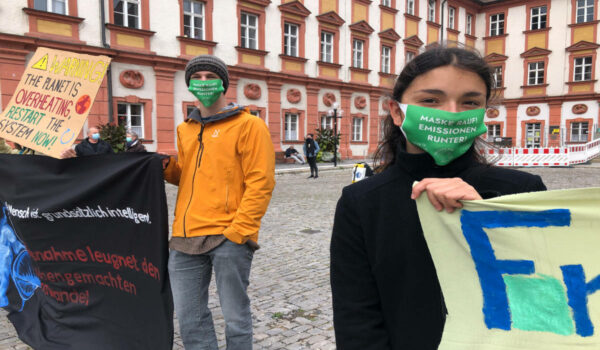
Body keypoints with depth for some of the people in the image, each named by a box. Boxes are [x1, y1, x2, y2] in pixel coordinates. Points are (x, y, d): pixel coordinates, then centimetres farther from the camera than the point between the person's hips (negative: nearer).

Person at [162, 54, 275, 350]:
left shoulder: (248, 125, -3)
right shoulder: (185, 129, 16)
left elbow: (260, 183, -10)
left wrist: (238, 231, -16)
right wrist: (167, 167, 4)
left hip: (228, 238, -6)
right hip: (185, 238, 6)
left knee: (235, 317, 6)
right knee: (189, 317, 14)